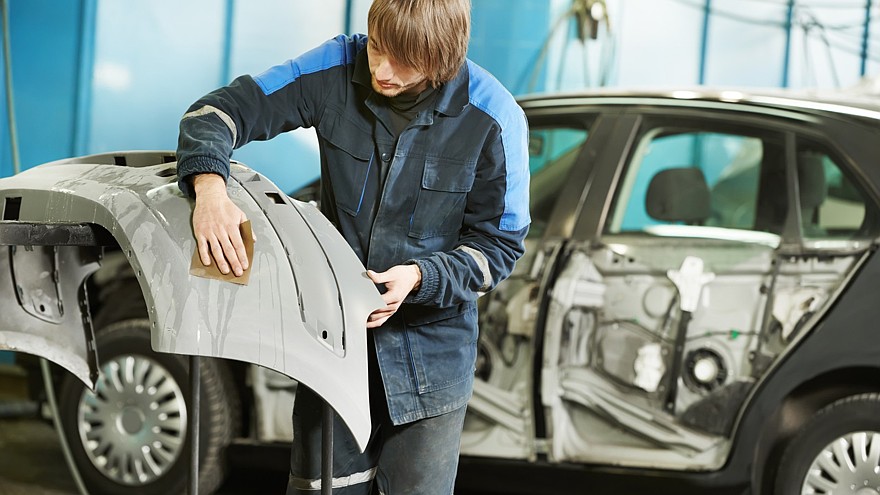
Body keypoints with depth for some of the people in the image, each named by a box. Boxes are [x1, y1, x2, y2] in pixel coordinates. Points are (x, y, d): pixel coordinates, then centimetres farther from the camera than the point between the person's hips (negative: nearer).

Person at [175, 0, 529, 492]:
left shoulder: (495, 118, -16)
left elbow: (499, 244, -8)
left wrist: (420, 277, -26)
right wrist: (208, 186, -33)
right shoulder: (339, 68, -12)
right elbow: (226, 109, -12)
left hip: (429, 348, -2)